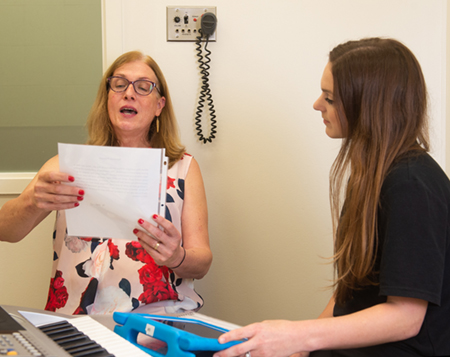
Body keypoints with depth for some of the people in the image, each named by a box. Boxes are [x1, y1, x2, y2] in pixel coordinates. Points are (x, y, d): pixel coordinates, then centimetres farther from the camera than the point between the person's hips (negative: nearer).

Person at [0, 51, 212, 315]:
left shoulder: (183, 167, 13)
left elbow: (202, 263, 6)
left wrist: (177, 257, -18)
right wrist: (32, 202, -21)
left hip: (161, 316, -1)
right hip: (78, 317, 1)